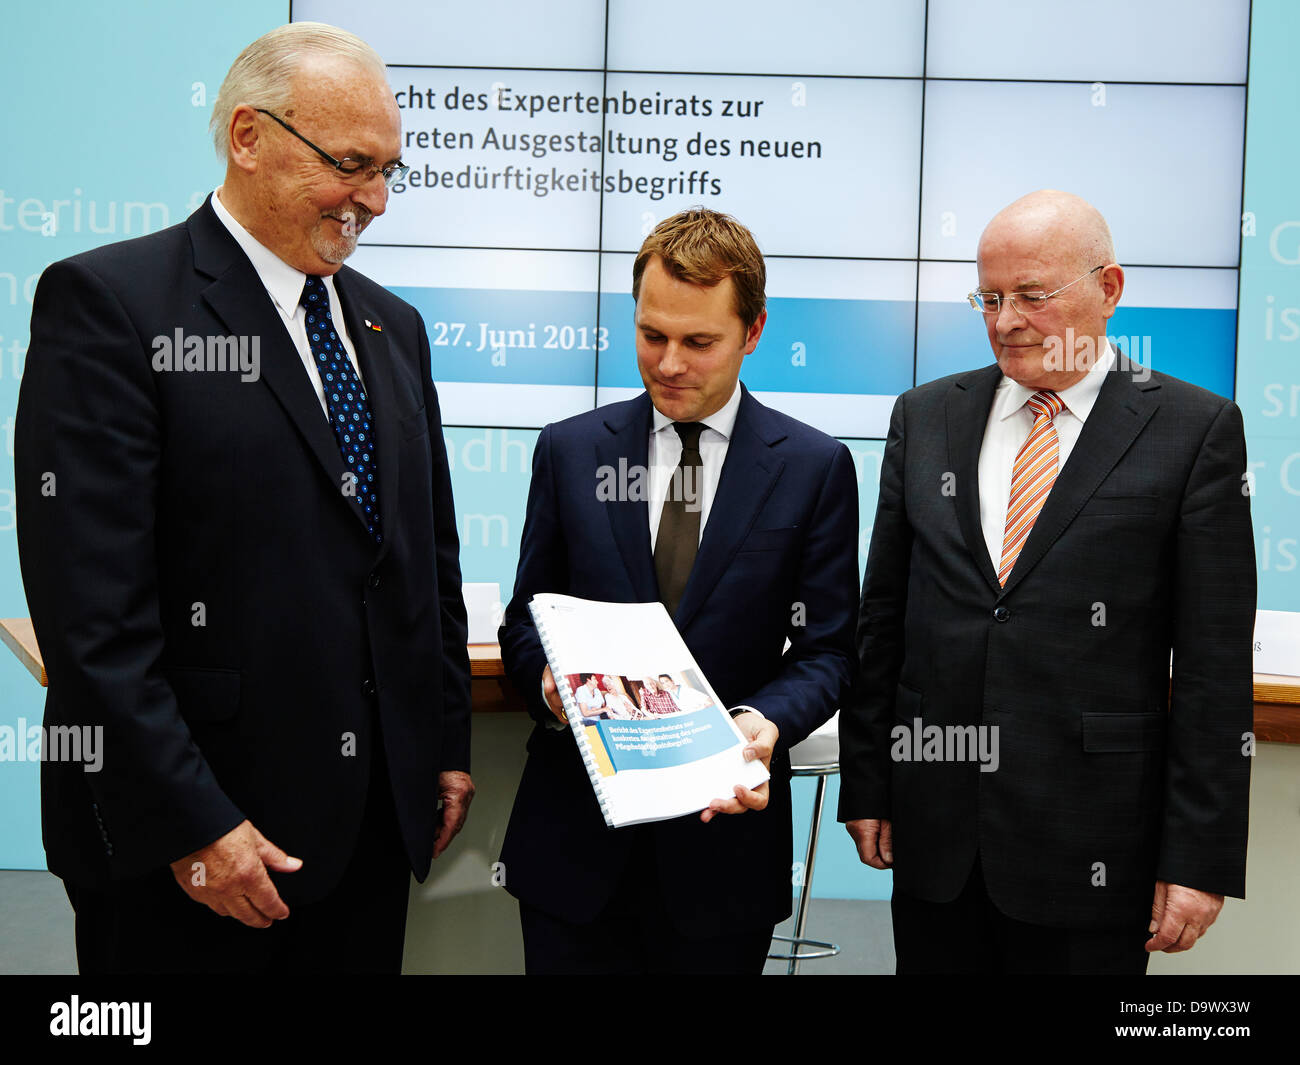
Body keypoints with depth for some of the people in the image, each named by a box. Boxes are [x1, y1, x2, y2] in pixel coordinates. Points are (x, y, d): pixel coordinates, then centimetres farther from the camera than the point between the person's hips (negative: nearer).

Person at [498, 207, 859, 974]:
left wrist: (766, 720, -19)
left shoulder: (815, 467, 0)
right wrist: (550, 680, -14)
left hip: (724, 829, -1)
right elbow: (526, 617, 8)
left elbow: (826, 647, 0)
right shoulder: (570, 450, 5)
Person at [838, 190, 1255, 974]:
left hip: (1089, 849, -3)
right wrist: (866, 787, 6)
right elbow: (882, 616, 9)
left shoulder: (1196, 429, -3)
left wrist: (1201, 856, -8)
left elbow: (1214, 665, -5)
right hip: (933, 833, 3)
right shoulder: (925, 417, 8)